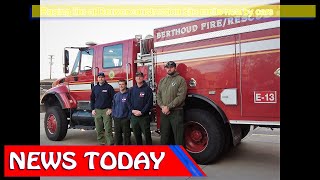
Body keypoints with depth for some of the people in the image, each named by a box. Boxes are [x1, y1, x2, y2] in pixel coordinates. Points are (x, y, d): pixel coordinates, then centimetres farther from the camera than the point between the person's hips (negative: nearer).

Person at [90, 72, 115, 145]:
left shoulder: (109, 87, -2)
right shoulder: (95, 88, 11)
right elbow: (92, 99, 17)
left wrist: (110, 108, -8)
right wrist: (93, 109, 9)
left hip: (106, 110, -4)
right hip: (97, 111, 4)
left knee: (108, 129, -6)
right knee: (99, 129, 7)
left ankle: (110, 143, 0)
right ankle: (101, 142, 18)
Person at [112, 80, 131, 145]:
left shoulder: (128, 95, -7)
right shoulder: (116, 95, 10)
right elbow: (113, 106, 15)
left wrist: (129, 117, -12)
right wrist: (113, 115, 8)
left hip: (125, 119, -5)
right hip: (116, 119, 5)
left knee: (126, 134, 2)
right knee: (117, 134, 14)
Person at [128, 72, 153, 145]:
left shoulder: (148, 89, -4)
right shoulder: (132, 89, 11)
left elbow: (150, 103, -9)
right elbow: (129, 101, 9)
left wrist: (141, 112, -15)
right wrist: (132, 110, -8)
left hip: (144, 116, -4)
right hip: (134, 116, 4)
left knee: (147, 134, 1)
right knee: (136, 134, 13)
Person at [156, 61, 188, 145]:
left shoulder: (180, 80, -4)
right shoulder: (162, 80, 14)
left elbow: (181, 96, -13)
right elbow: (158, 95, 10)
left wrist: (168, 107, -16)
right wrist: (162, 107, -7)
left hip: (176, 112, -5)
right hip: (164, 113, 5)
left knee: (178, 137, 0)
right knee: (164, 136, 15)